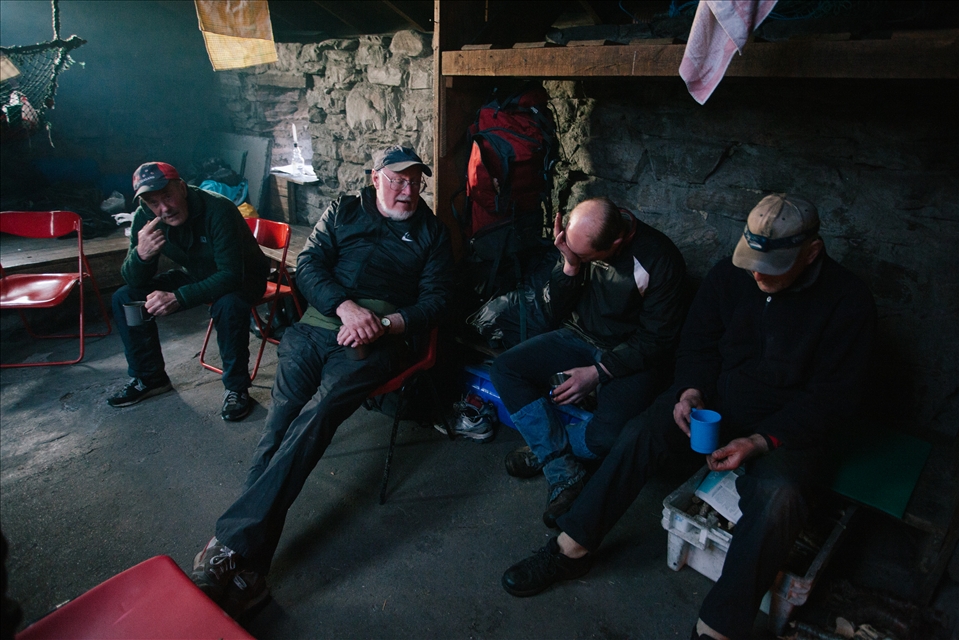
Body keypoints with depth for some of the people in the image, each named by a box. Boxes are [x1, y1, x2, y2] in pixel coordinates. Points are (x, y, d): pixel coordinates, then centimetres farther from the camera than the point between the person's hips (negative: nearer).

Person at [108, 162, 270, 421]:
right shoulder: (144, 217, -12)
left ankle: (236, 387, -18)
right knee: (124, 298, -6)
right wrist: (141, 254, -35)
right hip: (195, 274, 6)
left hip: (243, 277, -6)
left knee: (230, 305, -39)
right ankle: (149, 377, 12)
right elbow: (134, 281, -13)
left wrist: (178, 298, -41)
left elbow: (231, 275, -33)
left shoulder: (218, 210, -30)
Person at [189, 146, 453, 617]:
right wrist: (345, 306, -11)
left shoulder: (431, 232, 17)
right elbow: (308, 265, 9)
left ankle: (232, 541, -29)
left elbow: (435, 299, 8)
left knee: (316, 414, -27)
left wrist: (384, 324, -10)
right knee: (282, 415, -20)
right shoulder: (343, 212, 21)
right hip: (317, 326, 2)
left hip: (376, 341, -2)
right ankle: (246, 565, -23)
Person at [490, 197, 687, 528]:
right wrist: (569, 265, -23)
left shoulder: (659, 259, -22)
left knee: (607, 436, -30)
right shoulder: (577, 239, -9)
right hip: (581, 338, 6)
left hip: (632, 355, -5)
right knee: (505, 369, -12)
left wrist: (598, 373, -21)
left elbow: (657, 339, -16)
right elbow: (558, 310, -3)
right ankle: (564, 474, -11)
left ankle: (544, 450, 6)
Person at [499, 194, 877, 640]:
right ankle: (572, 549, -9)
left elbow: (832, 398, -13)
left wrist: (762, 441, -24)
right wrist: (692, 391, -15)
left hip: (788, 425, -3)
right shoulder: (729, 275, -6)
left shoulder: (849, 302, -15)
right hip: (716, 401, 3)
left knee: (778, 500, -33)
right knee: (640, 434, -21)